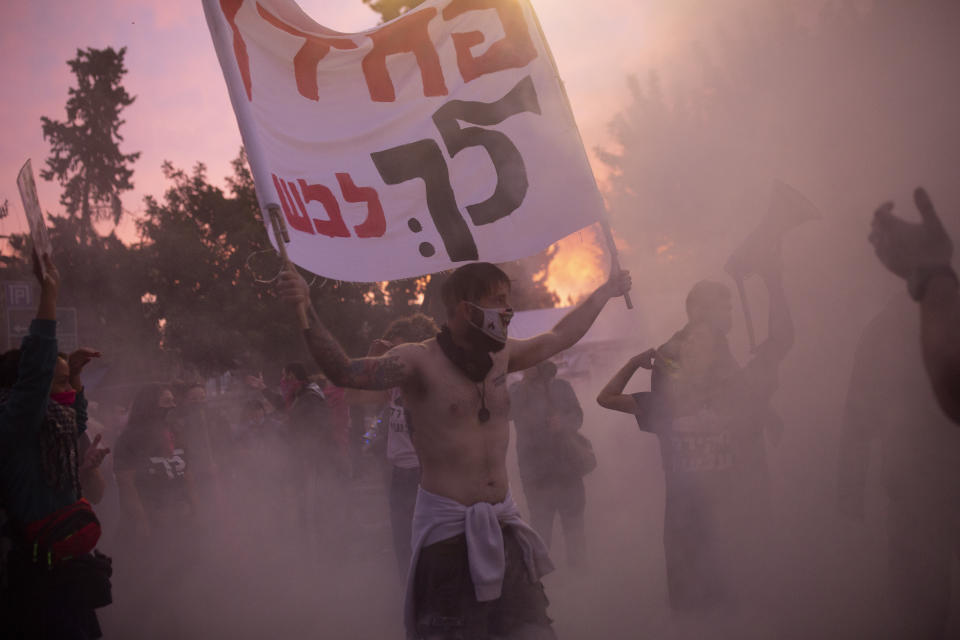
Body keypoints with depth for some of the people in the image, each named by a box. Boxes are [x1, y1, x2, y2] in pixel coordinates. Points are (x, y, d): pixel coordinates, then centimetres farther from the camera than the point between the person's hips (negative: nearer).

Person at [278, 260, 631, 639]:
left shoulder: (500, 356, 9)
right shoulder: (421, 360, -11)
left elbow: (559, 337, 27)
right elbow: (346, 373, -24)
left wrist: (606, 291, 38)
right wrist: (307, 313, -39)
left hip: (502, 523, 7)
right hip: (447, 526, -6)